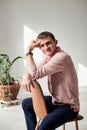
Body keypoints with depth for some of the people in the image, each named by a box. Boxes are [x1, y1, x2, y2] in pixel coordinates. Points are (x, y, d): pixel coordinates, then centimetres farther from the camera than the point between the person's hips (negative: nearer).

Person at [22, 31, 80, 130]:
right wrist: (26, 76, -15)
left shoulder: (62, 57, -25)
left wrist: (29, 51, -20)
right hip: (55, 100, 9)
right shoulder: (49, 56, 5)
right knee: (26, 103, 17)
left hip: (69, 106, -9)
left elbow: (36, 74, -27)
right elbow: (35, 70, 8)